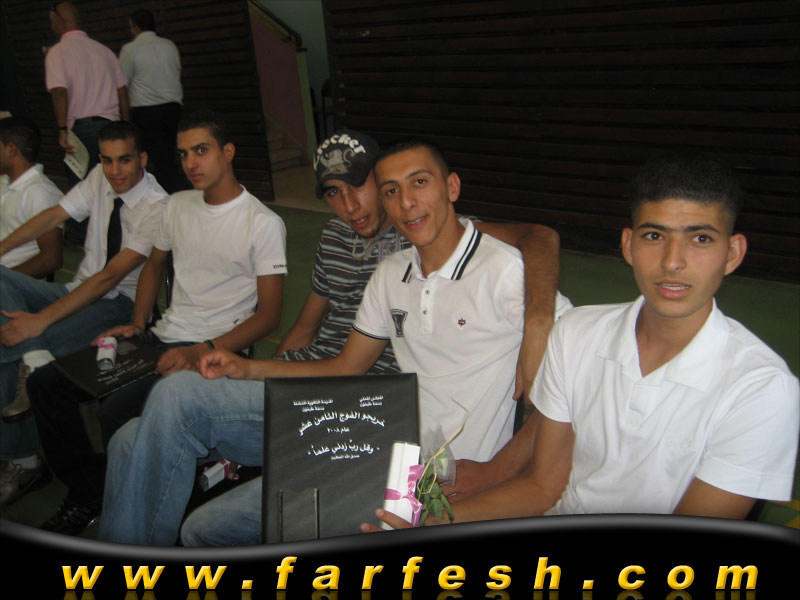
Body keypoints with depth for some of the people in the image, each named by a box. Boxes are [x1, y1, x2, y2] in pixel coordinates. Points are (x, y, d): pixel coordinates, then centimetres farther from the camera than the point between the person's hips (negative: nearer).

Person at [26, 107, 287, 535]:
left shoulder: (263, 223, -9)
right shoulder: (178, 205, 13)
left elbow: (269, 314, -12)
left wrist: (202, 353, -22)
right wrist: (137, 324, 11)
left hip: (214, 351, -7)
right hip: (161, 338, 8)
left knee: (117, 412, -29)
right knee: (45, 382, -4)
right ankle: (88, 494, 9)